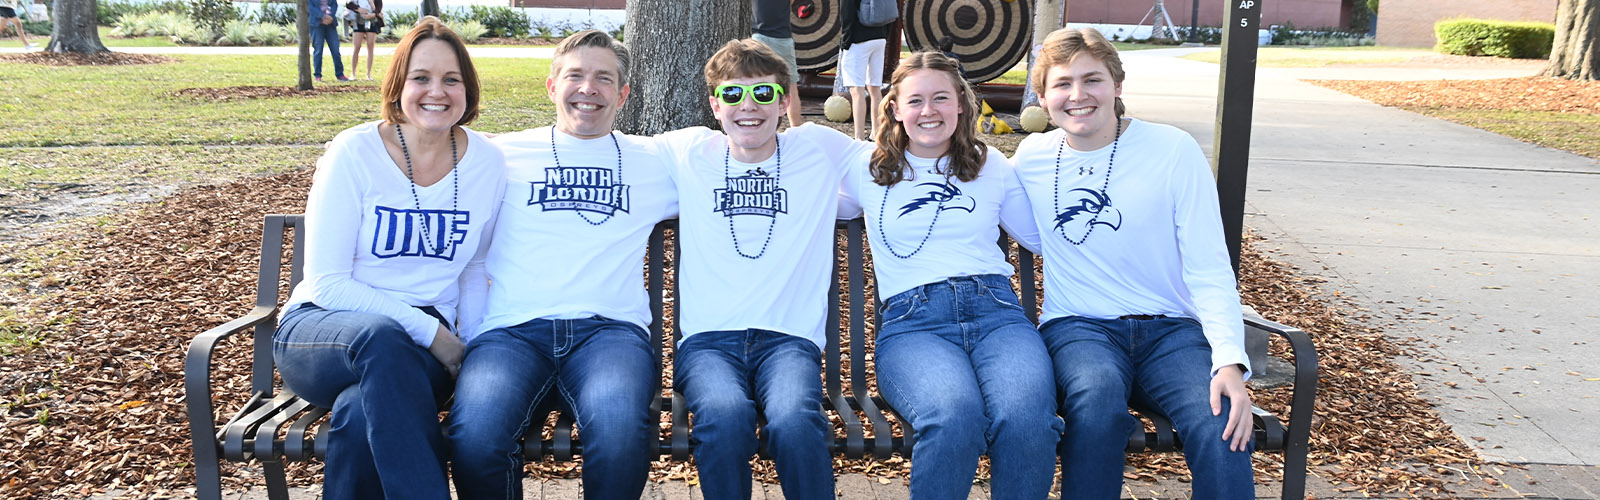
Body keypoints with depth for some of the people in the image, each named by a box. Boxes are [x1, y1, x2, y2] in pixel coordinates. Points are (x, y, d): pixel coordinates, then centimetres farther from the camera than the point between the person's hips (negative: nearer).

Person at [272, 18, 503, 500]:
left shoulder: (487, 162, 3)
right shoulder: (354, 152, -7)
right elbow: (327, 283, -10)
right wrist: (428, 329, -17)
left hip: (424, 340, 1)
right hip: (325, 326, -1)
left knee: (362, 414, -35)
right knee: (381, 337, -39)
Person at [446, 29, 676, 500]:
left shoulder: (653, 161, 21)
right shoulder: (503, 155, 20)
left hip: (610, 328, 0)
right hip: (513, 330, 1)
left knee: (621, 428, -36)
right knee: (475, 435, -33)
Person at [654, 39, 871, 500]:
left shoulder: (819, 148, 13)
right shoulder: (688, 152, 13)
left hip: (790, 337, 0)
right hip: (708, 338, 0)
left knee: (796, 423, -34)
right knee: (726, 418, -35)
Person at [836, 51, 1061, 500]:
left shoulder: (991, 166, 22)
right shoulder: (868, 171, 18)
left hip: (994, 309, 2)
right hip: (910, 320, -1)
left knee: (1027, 418, -34)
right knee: (954, 417, -38)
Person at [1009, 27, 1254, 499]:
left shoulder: (1174, 150, -1)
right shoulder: (1031, 156, 7)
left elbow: (1210, 270, -4)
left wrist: (1231, 361, -18)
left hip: (1171, 330, 0)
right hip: (1079, 328, 1)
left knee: (1219, 421, -32)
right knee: (1097, 398, -36)